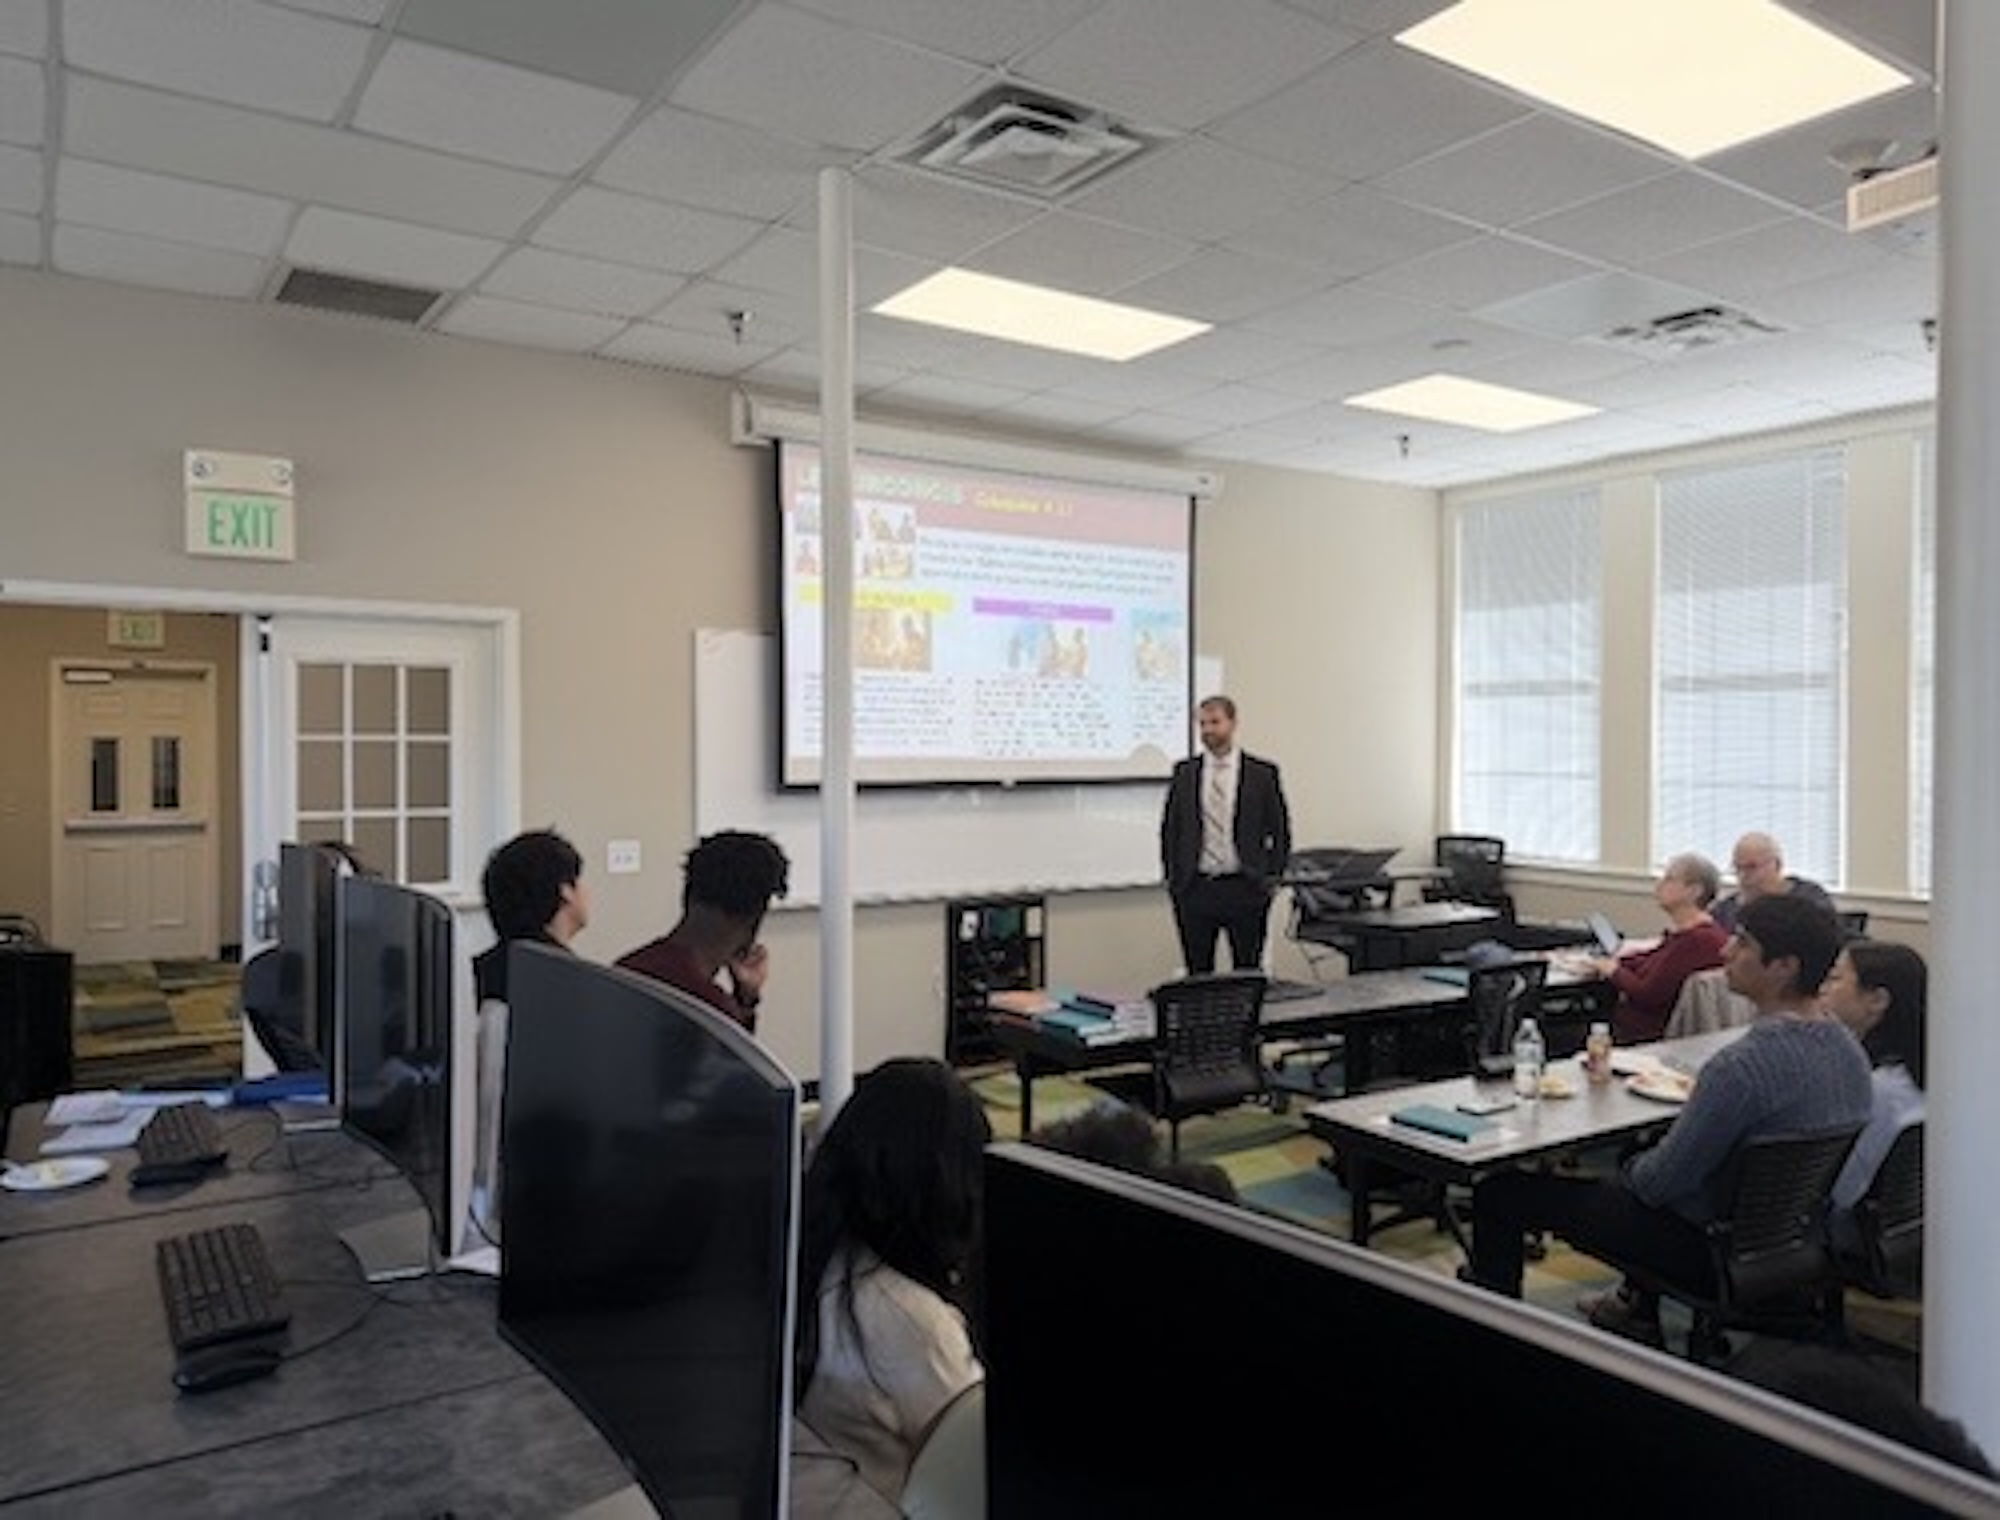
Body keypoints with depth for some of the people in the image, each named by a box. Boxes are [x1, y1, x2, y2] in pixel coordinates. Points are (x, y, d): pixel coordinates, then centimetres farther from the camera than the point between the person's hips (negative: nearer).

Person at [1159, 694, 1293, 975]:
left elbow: (1280, 830, 5)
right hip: (1194, 889, 2)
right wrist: (1172, 877, 4)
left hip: (1244, 890, -2)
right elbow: (1169, 828, 11)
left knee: (1247, 974, 4)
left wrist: (1271, 877, -1)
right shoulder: (1184, 772, 6)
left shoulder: (1263, 773, 0)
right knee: (1197, 975, 7)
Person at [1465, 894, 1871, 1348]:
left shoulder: (1743, 1063, -32)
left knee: (1500, 1189, -2)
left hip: (1709, 1246, -9)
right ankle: (1639, 1310, 46)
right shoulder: (1844, 1043, -3)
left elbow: (1660, 1183, -23)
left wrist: (1629, 1169, 0)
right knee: (1637, 1160, 38)